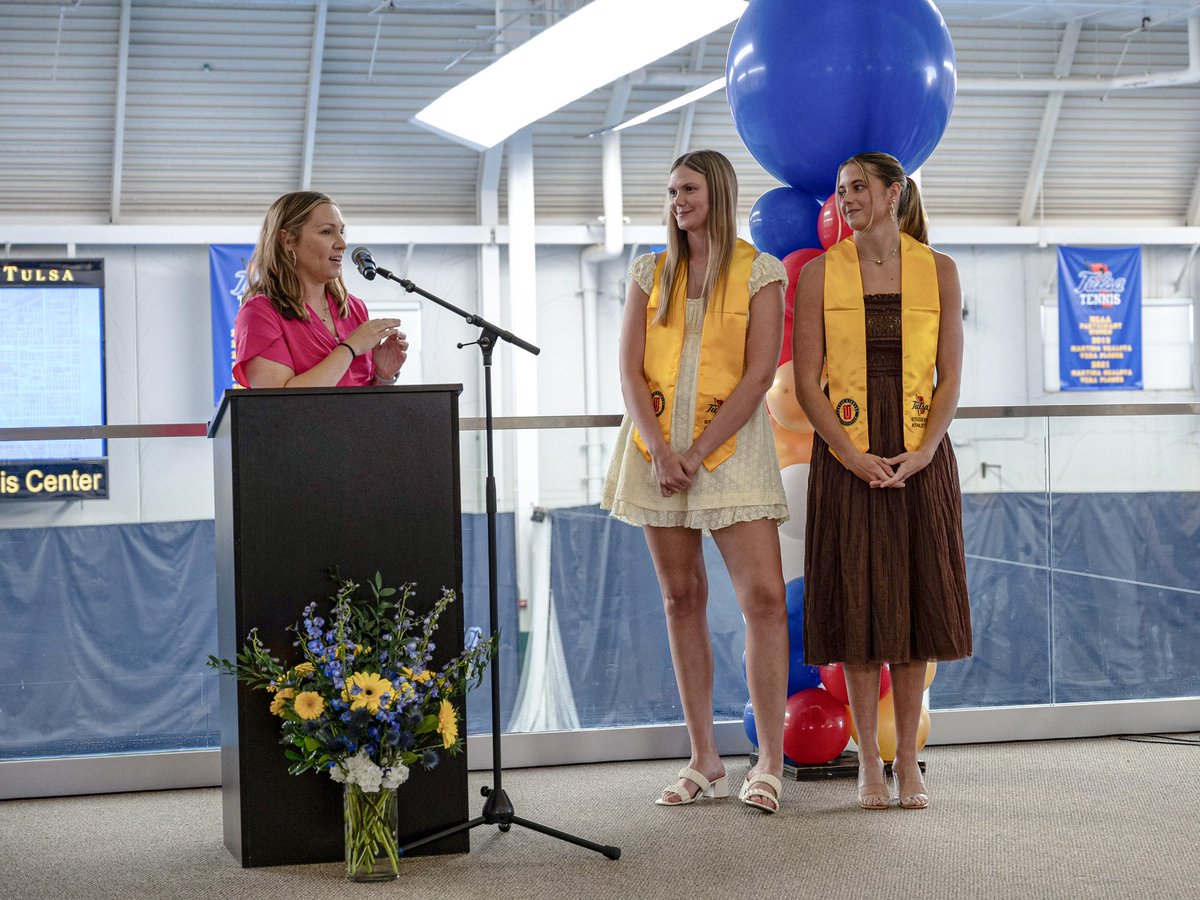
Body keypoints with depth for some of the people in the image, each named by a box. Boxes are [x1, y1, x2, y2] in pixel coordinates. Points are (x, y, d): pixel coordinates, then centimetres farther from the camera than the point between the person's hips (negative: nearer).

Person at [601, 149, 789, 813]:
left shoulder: (759, 273, -1)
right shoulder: (650, 273, 10)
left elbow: (757, 375, -8)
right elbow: (630, 370, 3)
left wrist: (698, 452, -14)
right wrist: (660, 451, -11)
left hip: (730, 446, -3)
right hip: (657, 446, 4)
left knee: (763, 596, -12)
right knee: (682, 598, 5)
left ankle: (769, 763, -5)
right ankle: (704, 762, 10)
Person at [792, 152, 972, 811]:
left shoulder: (937, 272, 4)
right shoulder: (820, 274, 2)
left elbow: (950, 378, 3)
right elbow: (806, 382, -2)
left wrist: (922, 451, -11)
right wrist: (854, 456, -12)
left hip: (921, 456, 1)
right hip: (847, 455, -1)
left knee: (917, 602, 3)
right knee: (858, 605, 0)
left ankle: (907, 759, 12)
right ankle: (868, 761, 9)